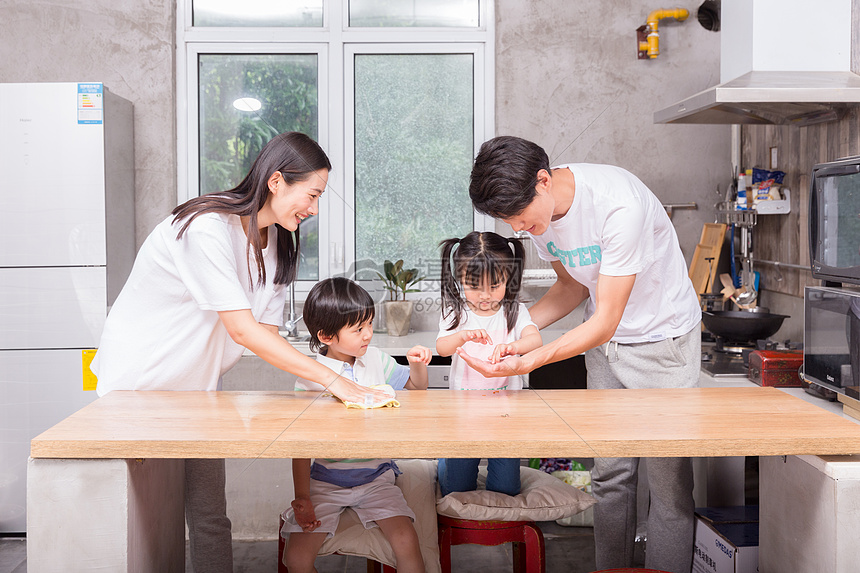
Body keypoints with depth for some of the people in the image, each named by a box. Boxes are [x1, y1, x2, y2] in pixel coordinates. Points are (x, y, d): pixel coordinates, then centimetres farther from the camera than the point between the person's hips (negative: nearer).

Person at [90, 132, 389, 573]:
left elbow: (266, 333, -3)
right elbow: (242, 330, -30)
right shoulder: (207, 227, -25)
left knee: (210, 516, 3)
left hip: (195, 386, 7)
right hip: (138, 382, -7)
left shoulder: (276, 240, 1)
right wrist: (330, 378, -30)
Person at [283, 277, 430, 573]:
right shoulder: (309, 379, -11)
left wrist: (417, 365, -5)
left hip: (376, 476, 2)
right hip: (326, 480, -2)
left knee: (407, 543, -19)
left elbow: (416, 387, 17)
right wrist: (302, 498, -15)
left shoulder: (376, 359, 2)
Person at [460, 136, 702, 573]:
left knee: (668, 480, -4)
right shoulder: (537, 209, -9)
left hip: (662, 338, -6)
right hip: (604, 341, 6)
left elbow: (606, 321, -29)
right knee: (609, 475, 6)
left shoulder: (619, 204, -32)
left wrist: (528, 361, -36)